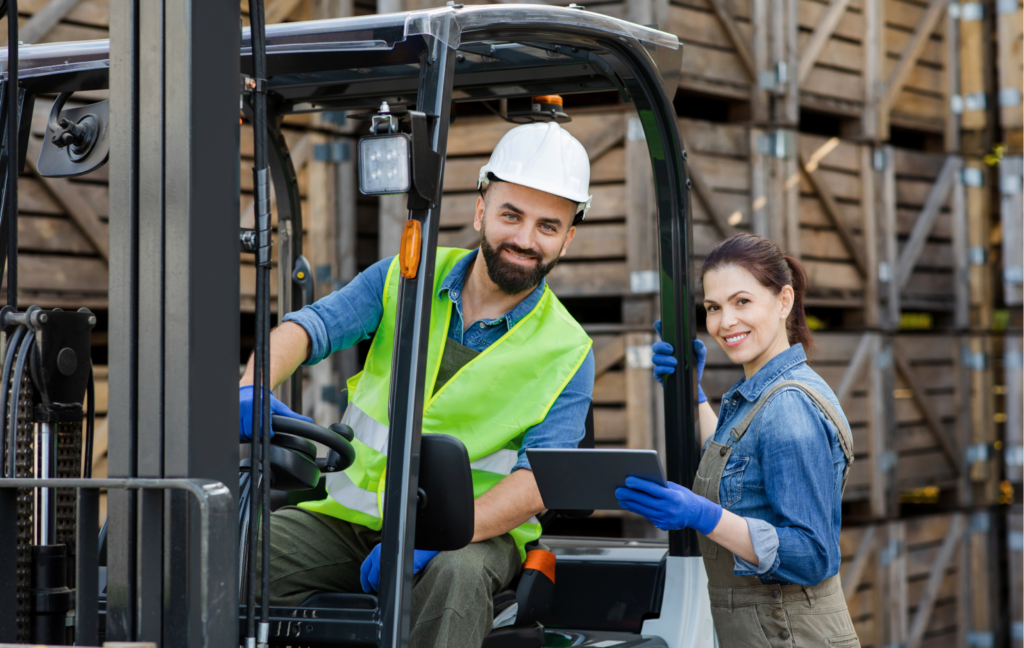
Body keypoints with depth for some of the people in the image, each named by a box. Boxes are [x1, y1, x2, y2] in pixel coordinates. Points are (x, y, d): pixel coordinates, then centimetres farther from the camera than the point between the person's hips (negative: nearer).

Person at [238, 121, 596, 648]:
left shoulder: (567, 354, -1)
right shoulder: (406, 279, 7)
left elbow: (539, 479, -12)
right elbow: (311, 326, -5)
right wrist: (253, 389, -29)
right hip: (349, 518, 3)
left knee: (456, 574, -37)